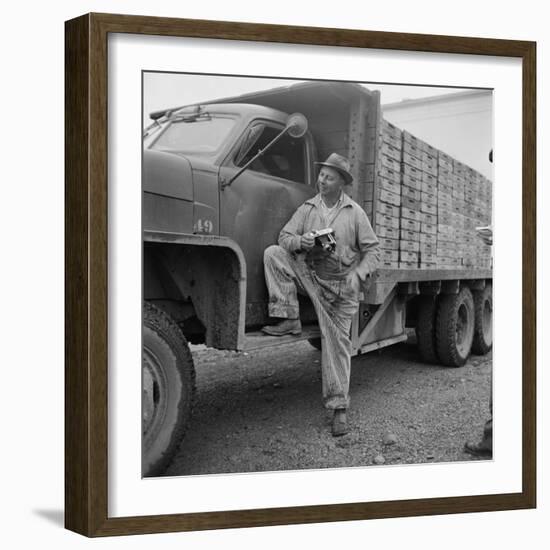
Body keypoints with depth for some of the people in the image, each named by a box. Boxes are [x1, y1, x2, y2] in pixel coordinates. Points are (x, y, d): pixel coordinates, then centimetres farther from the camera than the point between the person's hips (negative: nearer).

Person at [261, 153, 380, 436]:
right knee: (273, 253, -21)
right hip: (308, 275, 2)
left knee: (338, 344, -4)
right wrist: (300, 241, -21)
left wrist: (358, 274, -15)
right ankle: (289, 318, -21)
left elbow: (371, 250, 1)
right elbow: (284, 236, 2)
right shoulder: (307, 208, 6)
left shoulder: (355, 213, 1)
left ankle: (339, 408, 5)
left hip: (340, 286, -2)